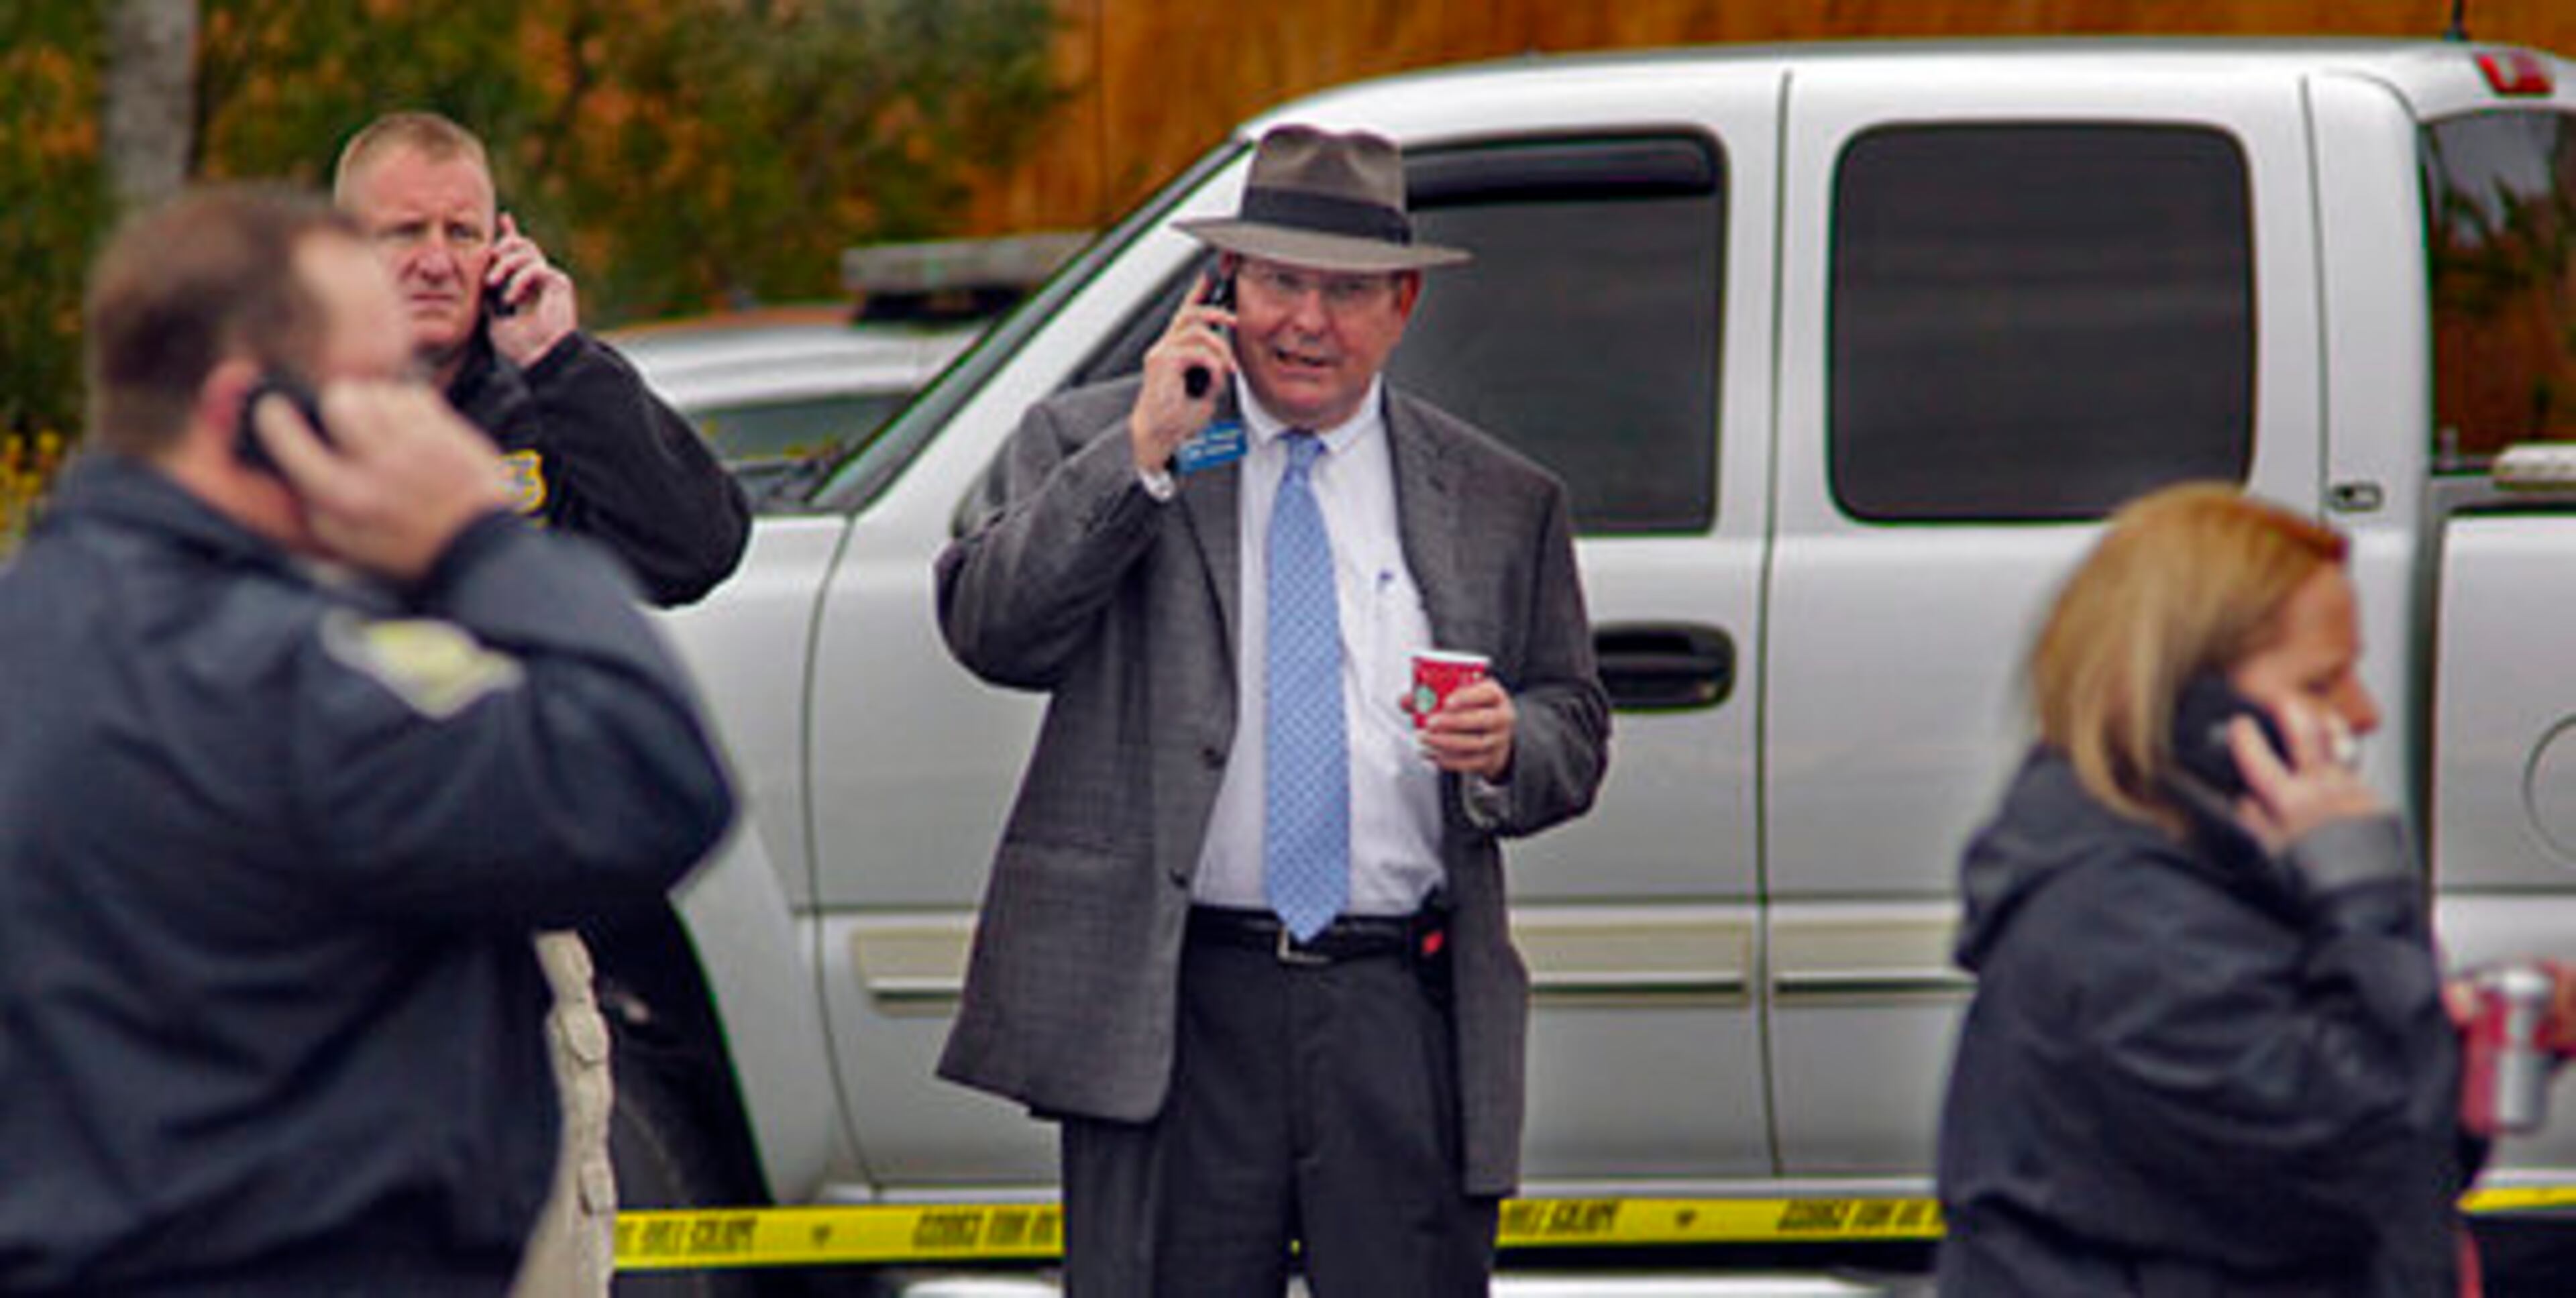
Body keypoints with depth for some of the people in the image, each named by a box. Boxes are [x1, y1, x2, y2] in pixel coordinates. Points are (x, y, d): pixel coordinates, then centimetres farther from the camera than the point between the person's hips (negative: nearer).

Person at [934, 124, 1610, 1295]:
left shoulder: (1500, 504, 14)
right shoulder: (1090, 445, 9)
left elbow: (1574, 729, 17)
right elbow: (990, 630, -5)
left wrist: (1507, 748, -6)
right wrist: (1143, 454, -12)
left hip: (1405, 1018, 1)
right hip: (1169, 1009, -1)